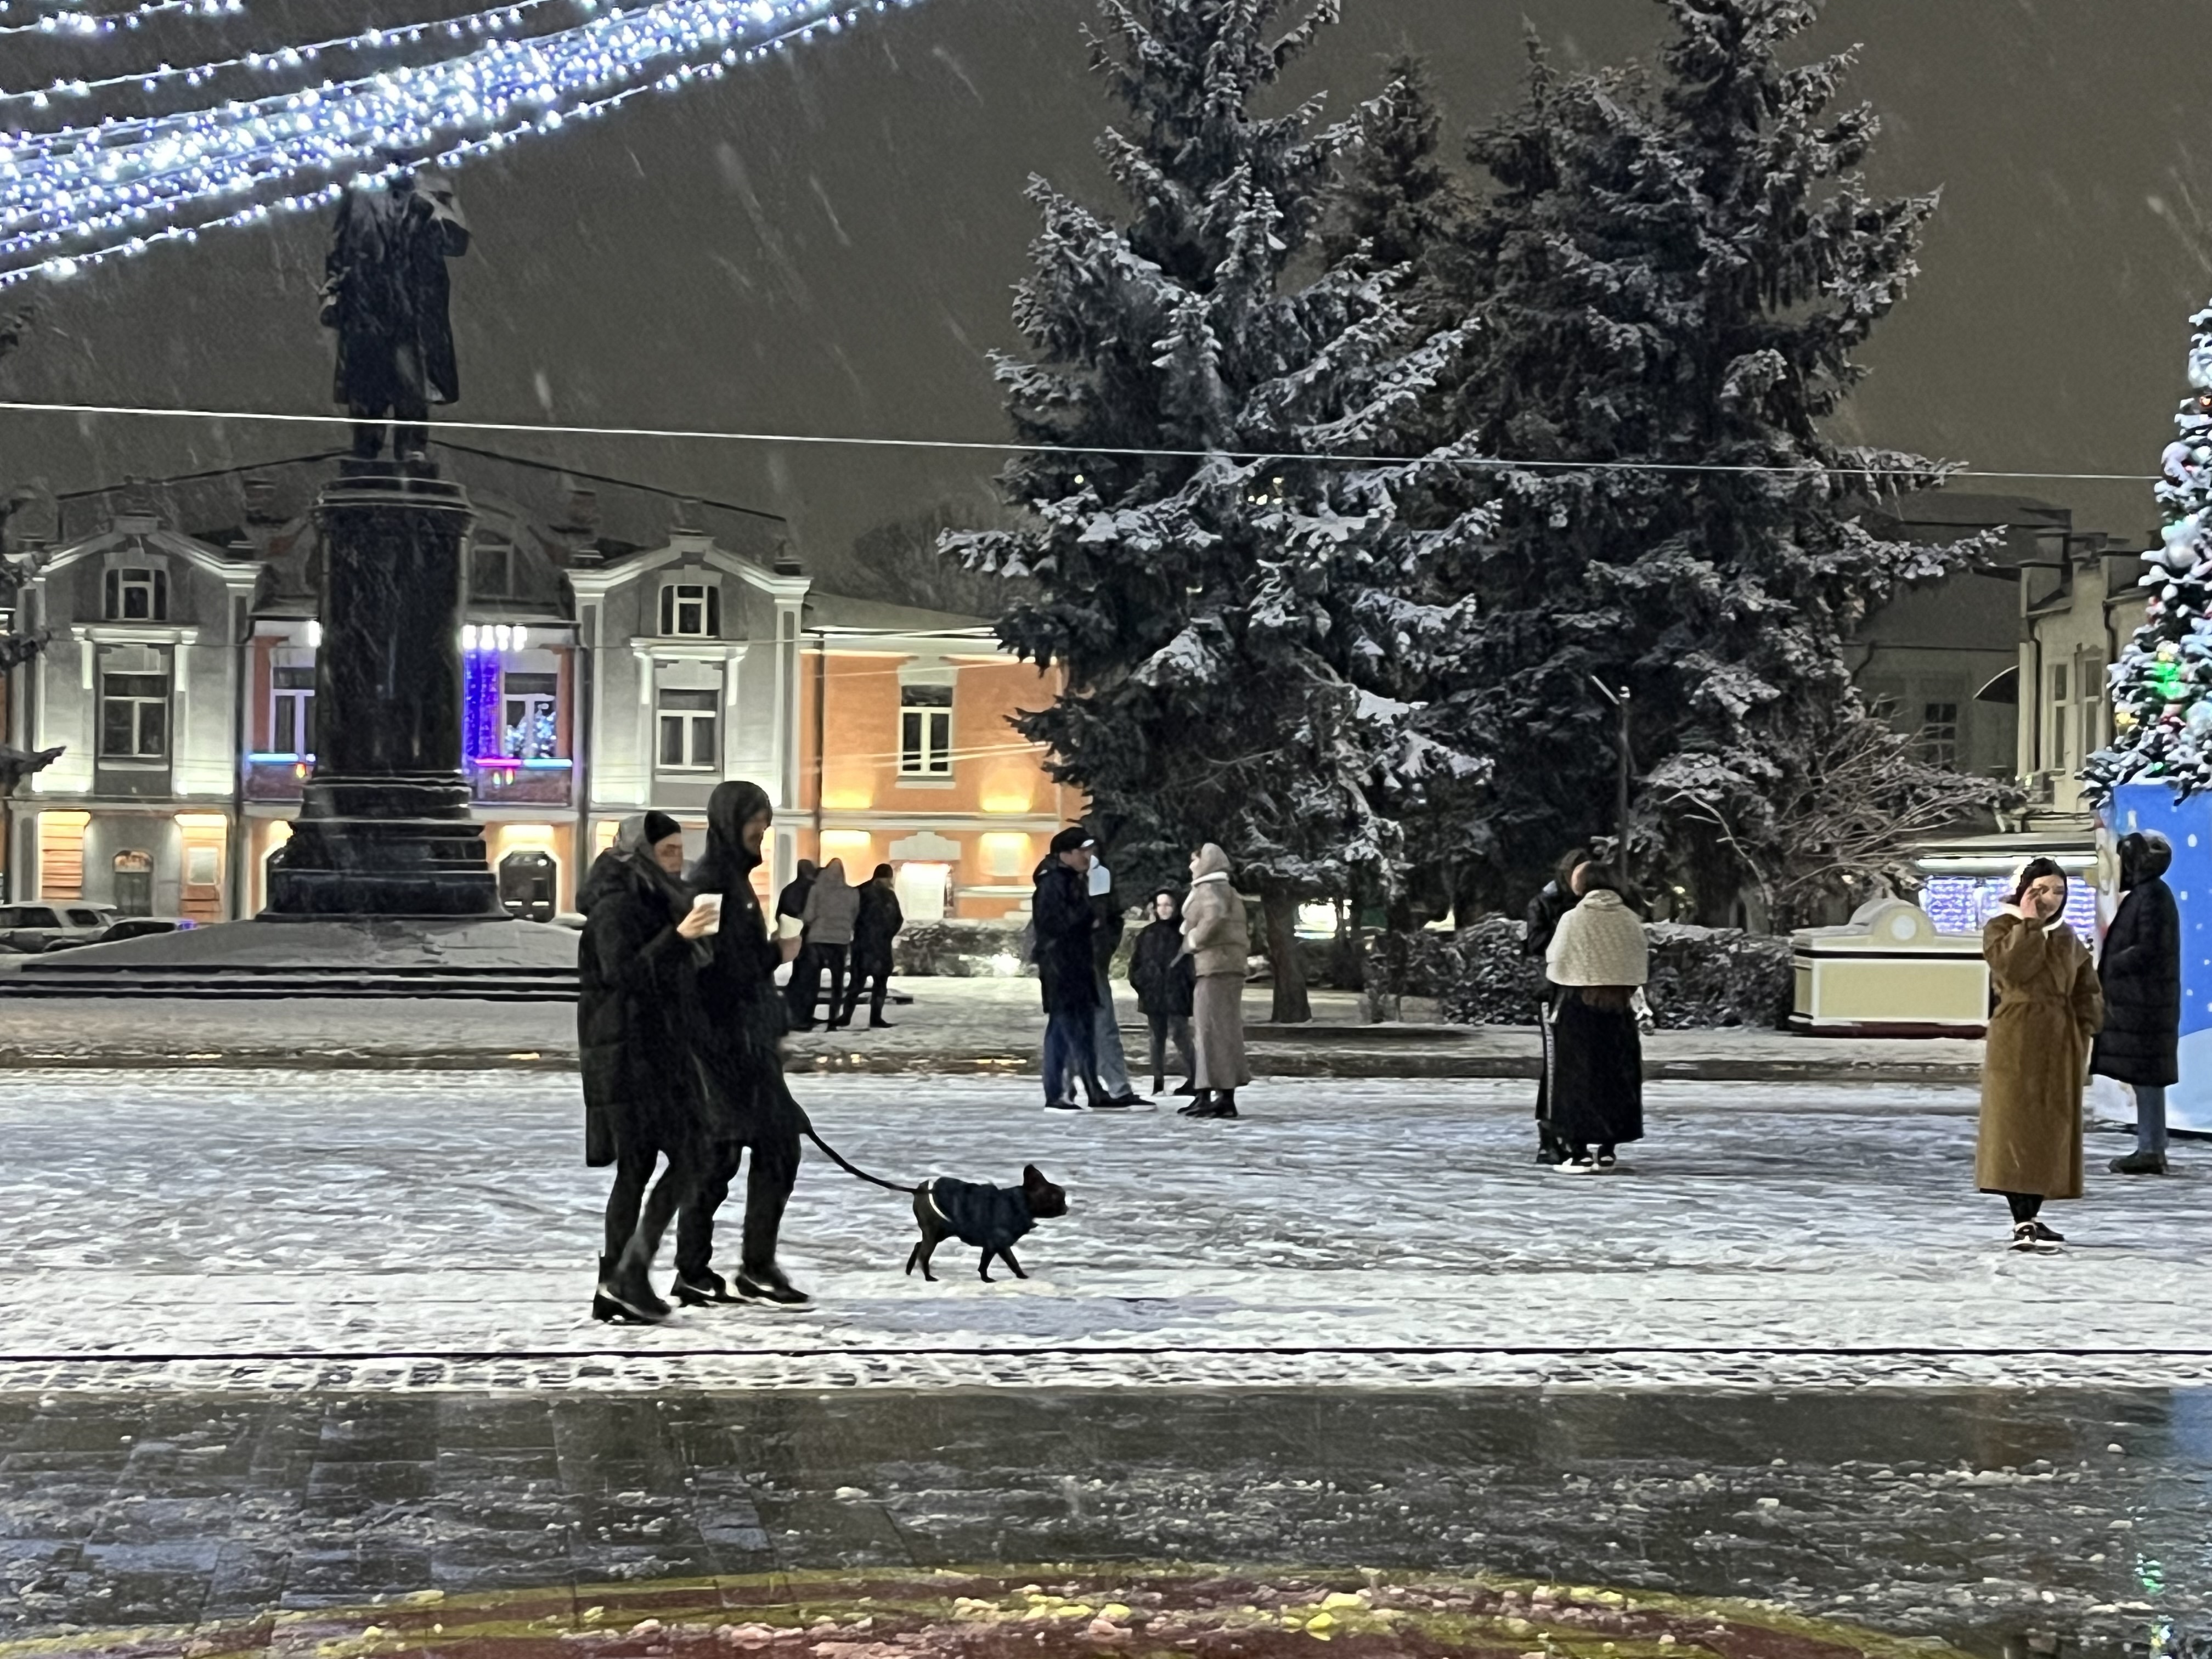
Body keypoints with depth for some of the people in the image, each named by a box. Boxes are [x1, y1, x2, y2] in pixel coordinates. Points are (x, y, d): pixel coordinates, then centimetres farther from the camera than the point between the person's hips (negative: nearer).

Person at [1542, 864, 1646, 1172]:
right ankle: (1607, 1149, 15)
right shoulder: (1631, 920, -2)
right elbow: (1642, 967, 3)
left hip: (1579, 1007, -3)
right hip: (1619, 1009, 3)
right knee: (1616, 1076, 12)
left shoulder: (1573, 919, -10)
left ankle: (1579, 1151, 1)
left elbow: (1555, 966, -3)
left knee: (1576, 1076, 4)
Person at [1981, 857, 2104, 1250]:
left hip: (2060, 1044, 6)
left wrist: (2084, 1029, 5)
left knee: (2052, 1128, 6)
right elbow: (2013, 967, -21)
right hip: (2016, 1040, -6)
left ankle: (2031, 1217, 14)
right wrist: (2030, 922, -17)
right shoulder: (2001, 927, -2)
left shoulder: (2066, 935, 15)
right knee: (2016, 1125, -11)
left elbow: (2087, 988, 18)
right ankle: (2023, 1222, -16)